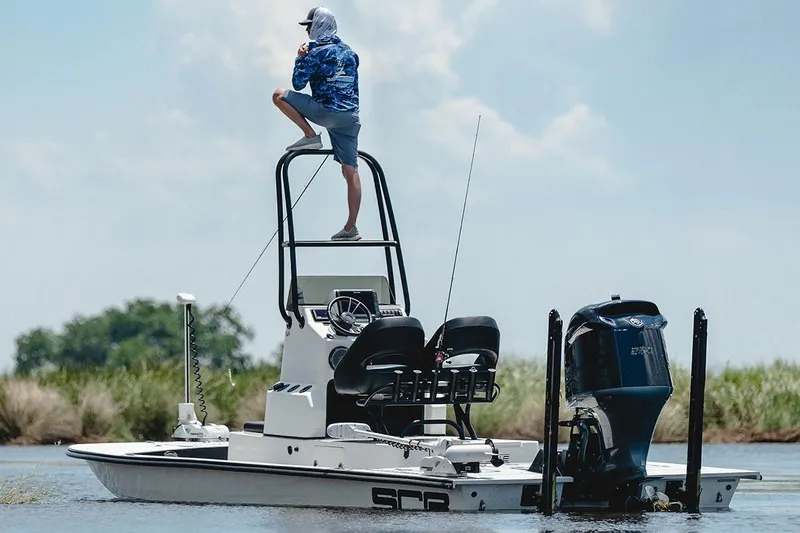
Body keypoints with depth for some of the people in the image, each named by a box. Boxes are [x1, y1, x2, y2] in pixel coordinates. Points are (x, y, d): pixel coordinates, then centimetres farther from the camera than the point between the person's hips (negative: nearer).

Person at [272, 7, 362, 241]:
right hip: (350, 116, 7)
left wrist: (300, 58, 12)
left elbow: (298, 84, -2)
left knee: (279, 95, 7)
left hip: (327, 111, -7)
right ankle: (351, 227, -1)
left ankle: (311, 136, 0)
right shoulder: (350, 52, 17)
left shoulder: (316, 53, -5)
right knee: (350, 170, 3)